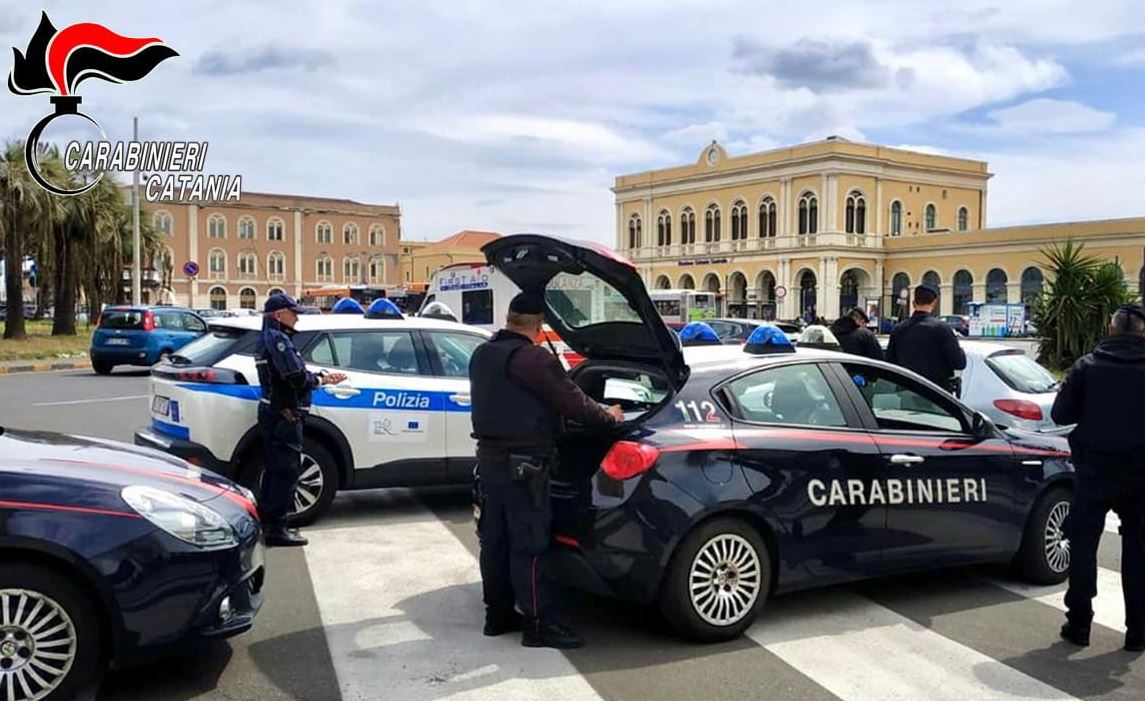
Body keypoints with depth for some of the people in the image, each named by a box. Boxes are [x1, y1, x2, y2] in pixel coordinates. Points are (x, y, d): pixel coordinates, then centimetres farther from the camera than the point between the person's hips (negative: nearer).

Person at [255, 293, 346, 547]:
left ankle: (267, 521, 26)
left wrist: (319, 378, 6)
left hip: (271, 411, 11)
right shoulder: (279, 339, -15)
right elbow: (297, 378, -23)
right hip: (284, 415, -11)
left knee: (274, 469, 17)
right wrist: (321, 380, -6)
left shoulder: (267, 339, 18)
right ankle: (276, 529, -3)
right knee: (286, 471, -6)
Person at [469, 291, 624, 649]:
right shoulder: (532, 358, -18)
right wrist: (608, 416, 1)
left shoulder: (481, 355, 10)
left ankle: (498, 615, 24)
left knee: (494, 540, 14)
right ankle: (539, 625, 3)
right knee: (528, 546, -3)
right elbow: (571, 401, -15)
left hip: (489, 458, 9)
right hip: (523, 465, -9)